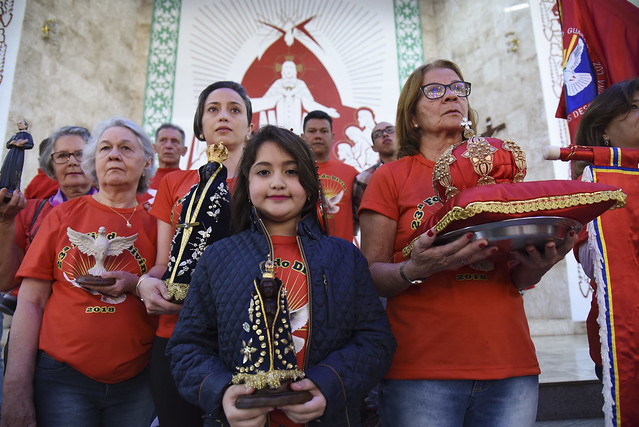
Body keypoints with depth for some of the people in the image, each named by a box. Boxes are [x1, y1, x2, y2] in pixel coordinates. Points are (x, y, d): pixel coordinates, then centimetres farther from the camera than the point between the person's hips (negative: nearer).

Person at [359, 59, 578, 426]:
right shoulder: (391, 177, 2)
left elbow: (518, 278, 16)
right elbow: (370, 276, -3)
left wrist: (538, 265, -6)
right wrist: (414, 270, -23)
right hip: (422, 370, -3)